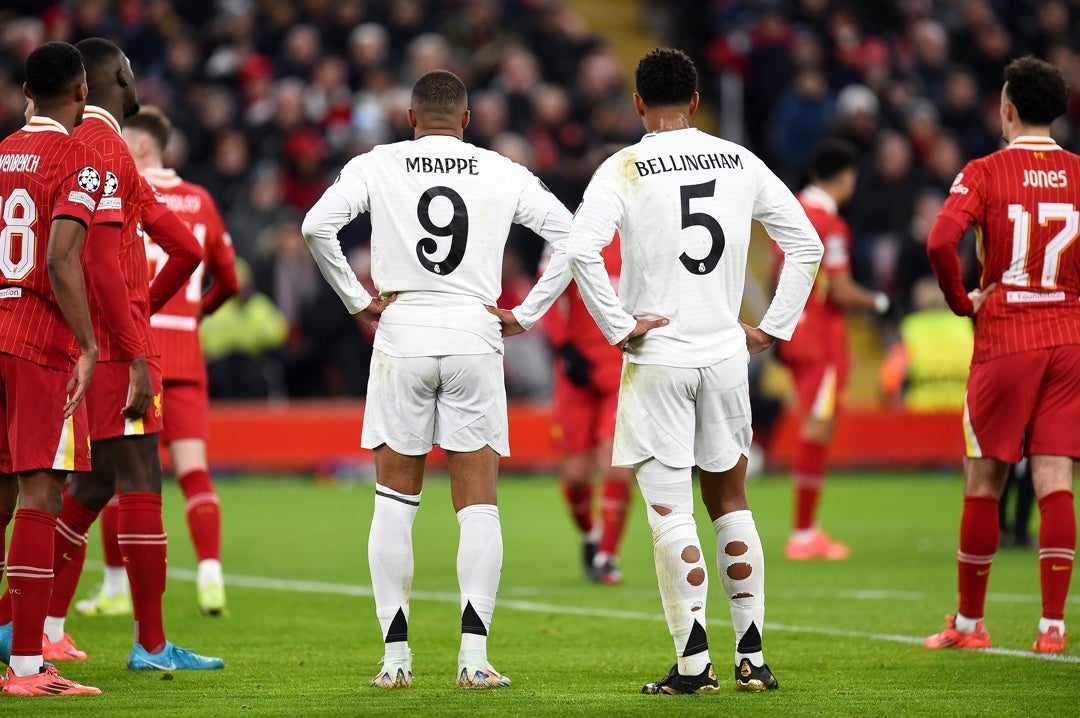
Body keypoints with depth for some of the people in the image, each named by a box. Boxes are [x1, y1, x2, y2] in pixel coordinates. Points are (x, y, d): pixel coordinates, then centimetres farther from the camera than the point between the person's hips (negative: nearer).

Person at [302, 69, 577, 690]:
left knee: (395, 504, 8)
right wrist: (527, 312, 6)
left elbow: (318, 226, -9)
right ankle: (474, 656, -5)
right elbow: (569, 234, 3)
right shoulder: (504, 174, 7)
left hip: (402, 338, 0)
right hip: (475, 338, 0)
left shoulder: (377, 166, 3)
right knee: (478, 505, 3)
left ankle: (396, 656, 5)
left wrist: (358, 300, 0)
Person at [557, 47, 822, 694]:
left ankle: (694, 664, -4)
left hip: (658, 356, -3)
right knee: (730, 501, 14)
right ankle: (752, 659, 14)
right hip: (727, 353, 3)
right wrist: (773, 328, 12)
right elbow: (807, 244, 9)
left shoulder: (626, 169, -6)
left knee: (671, 511, 0)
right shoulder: (740, 162, 6)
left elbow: (581, 249, -21)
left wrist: (618, 327, -11)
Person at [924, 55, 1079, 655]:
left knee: (982, 483, 6)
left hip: (1004, 341, -3)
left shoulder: (985, 172, -5)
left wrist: (961, 301, -4)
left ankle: (969, 622, 14)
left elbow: (941, 241, -19)